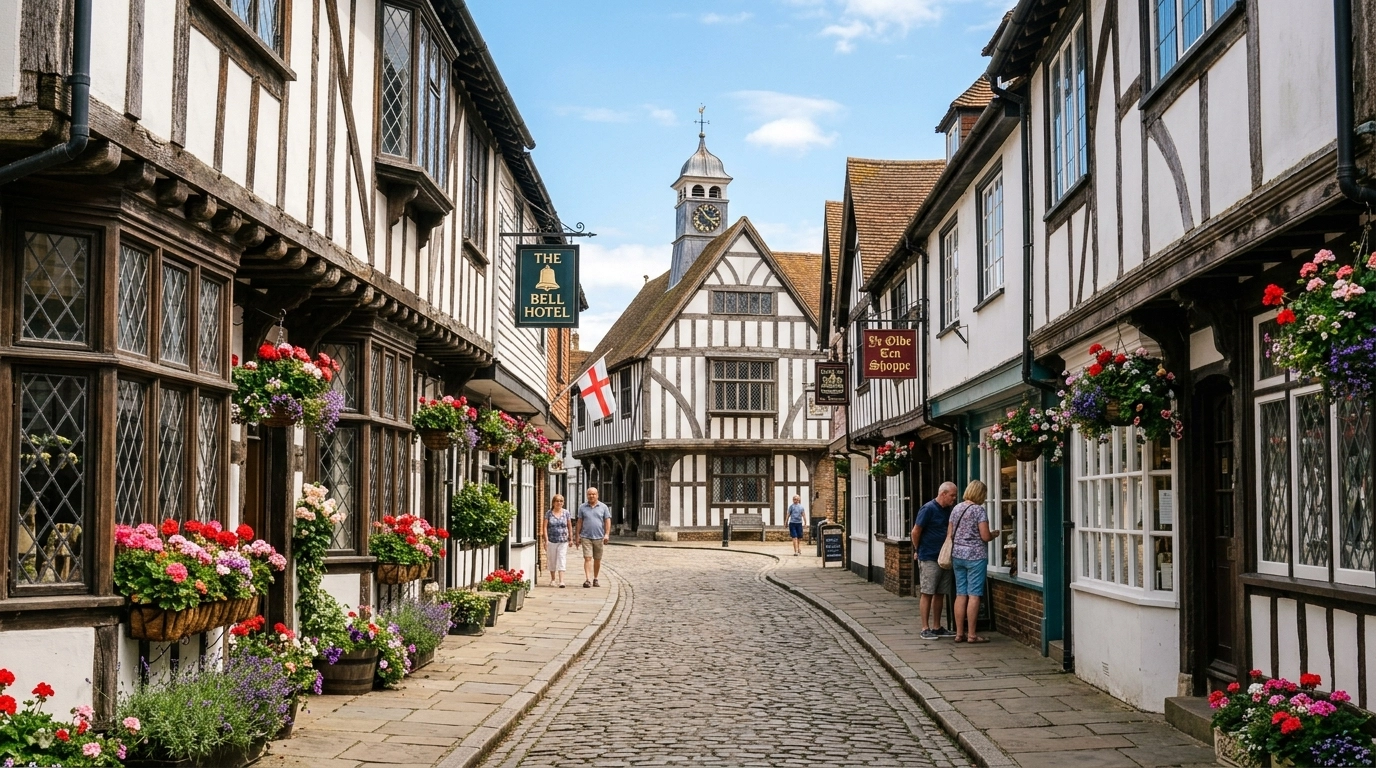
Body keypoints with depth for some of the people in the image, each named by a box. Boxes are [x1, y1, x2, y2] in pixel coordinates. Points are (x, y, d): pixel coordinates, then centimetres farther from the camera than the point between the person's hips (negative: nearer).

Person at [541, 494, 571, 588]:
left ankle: (561, 581, -15)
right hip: (551, 541, 0)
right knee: (552, 561, 8)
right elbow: (545, 526, 0)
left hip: (563, 541, 0)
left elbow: (569, 526, 11)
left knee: (562, 560, -9)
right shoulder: (549, 513, 2)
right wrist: (546, 539, -8)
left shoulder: (566, 513, 5)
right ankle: (553, 580, 23)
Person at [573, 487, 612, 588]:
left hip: (599, 537, 1)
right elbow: (579, 522, 8)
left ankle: (595, 579, 22)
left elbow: (607, 521, 3)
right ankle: (587, 580, -18)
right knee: (587, 558, -11)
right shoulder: (582, 507, 6)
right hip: (586, 537, -1)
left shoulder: (603, 507, 5)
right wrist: (577, 536, 5)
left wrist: (607, 534, -9)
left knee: (597, 560, 9)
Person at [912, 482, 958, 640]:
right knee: (927, 593, -3)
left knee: (940, 594, 10)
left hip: (944, 558, 7)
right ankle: (925, 628, 1)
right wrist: (918, 551, 1)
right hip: (929, 558, -7)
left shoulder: (948, 510, 10)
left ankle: (937, 627, 18)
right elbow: (916, 531, -10)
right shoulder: (928, 509, -13)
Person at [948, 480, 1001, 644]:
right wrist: (995, 534, 7)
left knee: (960, 594, 9)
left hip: (957, 555, 6)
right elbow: (985, 536, -13)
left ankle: (959, 633, 11)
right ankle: (971, 634, -2)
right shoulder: (979, 509, -10)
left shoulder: (956, 508, 10)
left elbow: (949, 534, 14)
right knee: (974, 595, -3)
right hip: (975, 556, -6)